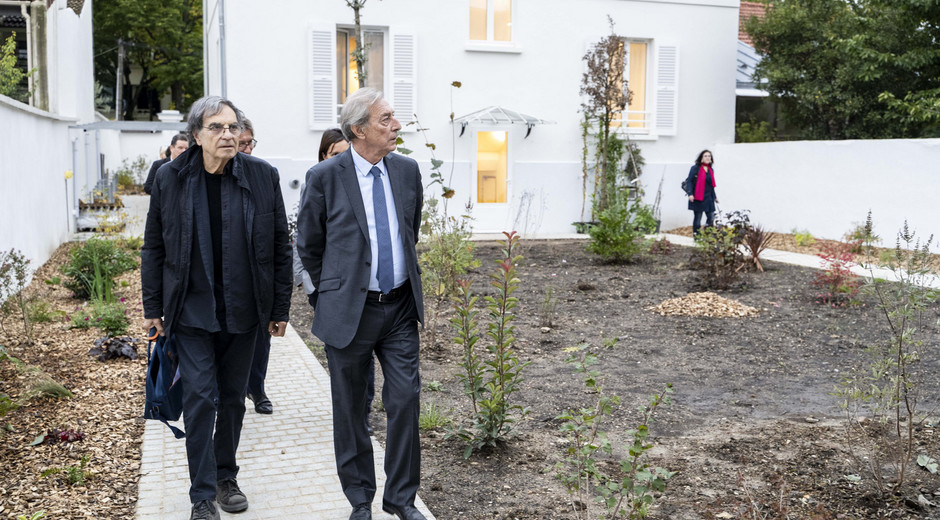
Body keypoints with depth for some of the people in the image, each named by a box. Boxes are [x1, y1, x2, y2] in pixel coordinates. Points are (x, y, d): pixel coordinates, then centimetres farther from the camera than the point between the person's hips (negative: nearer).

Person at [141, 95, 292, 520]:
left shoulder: (262, 176, -3)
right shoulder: (170, 178, -3)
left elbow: (280, 247, 1)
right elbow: (153, 248, 4)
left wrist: (280, 307, 1)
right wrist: (153, 308, 3)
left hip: (242, 310, 1)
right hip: (191, 310, -1)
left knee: (233, 397, 13)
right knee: (199, 398, -4)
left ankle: (226, 477, 32)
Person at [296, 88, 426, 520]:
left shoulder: (407, 170, 3)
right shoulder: (325, 177, -9)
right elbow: (307, 245, 3)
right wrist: (331, 291, 7)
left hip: (400, 307, 3)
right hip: (349, 310, -3)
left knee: (406, 399, 1)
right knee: (350, 409, 9)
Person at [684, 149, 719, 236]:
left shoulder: (711, 170, 15)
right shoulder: (695, 168, -4)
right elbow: (689, 181, -8)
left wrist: (714, 197, 25)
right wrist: (690, 193, -19)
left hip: (708, 198, 6)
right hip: (697, 198, -6)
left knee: (711, 218, 2)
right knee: (697, 219, -1)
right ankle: (696, 236, 9)